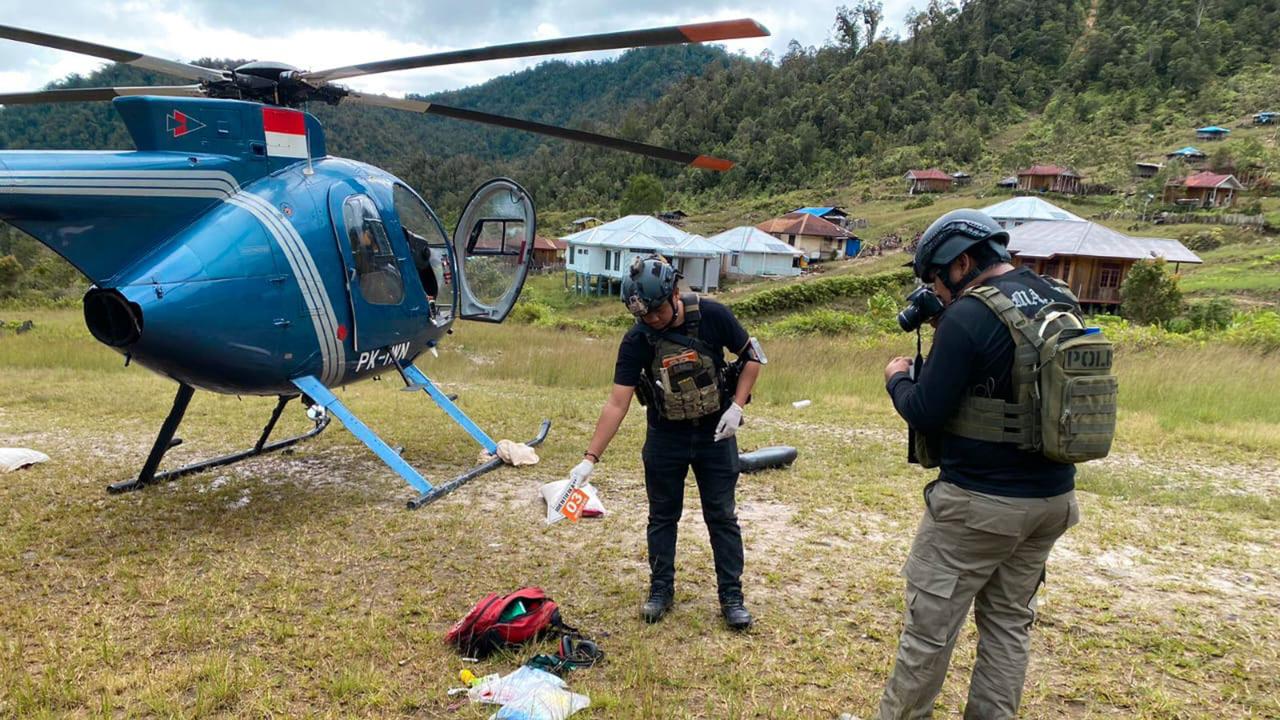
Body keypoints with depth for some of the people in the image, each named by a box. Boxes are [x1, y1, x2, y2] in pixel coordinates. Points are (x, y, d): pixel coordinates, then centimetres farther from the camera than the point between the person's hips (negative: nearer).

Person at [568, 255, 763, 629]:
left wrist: (736, 406, -14)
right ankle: (660, 590, 28)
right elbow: (617, 403, -19)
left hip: (714, 433, 0)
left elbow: (751, 357, -4)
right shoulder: (636, 341, -18)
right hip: (665, 435, 1)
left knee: (722, 516, 7)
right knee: (663, 515, 11)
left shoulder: (712, 316, -18)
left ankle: (731, 597, 19)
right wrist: (590, 458, -24)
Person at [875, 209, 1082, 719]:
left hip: (979, 503, -8)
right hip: (1054, 496, 8)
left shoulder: (968, 316, -18)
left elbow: (925, 415, -16)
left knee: (930, 624, 6)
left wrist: (898, 378, 4)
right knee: (1010, 622, 18)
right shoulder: (1062, 303, 5)